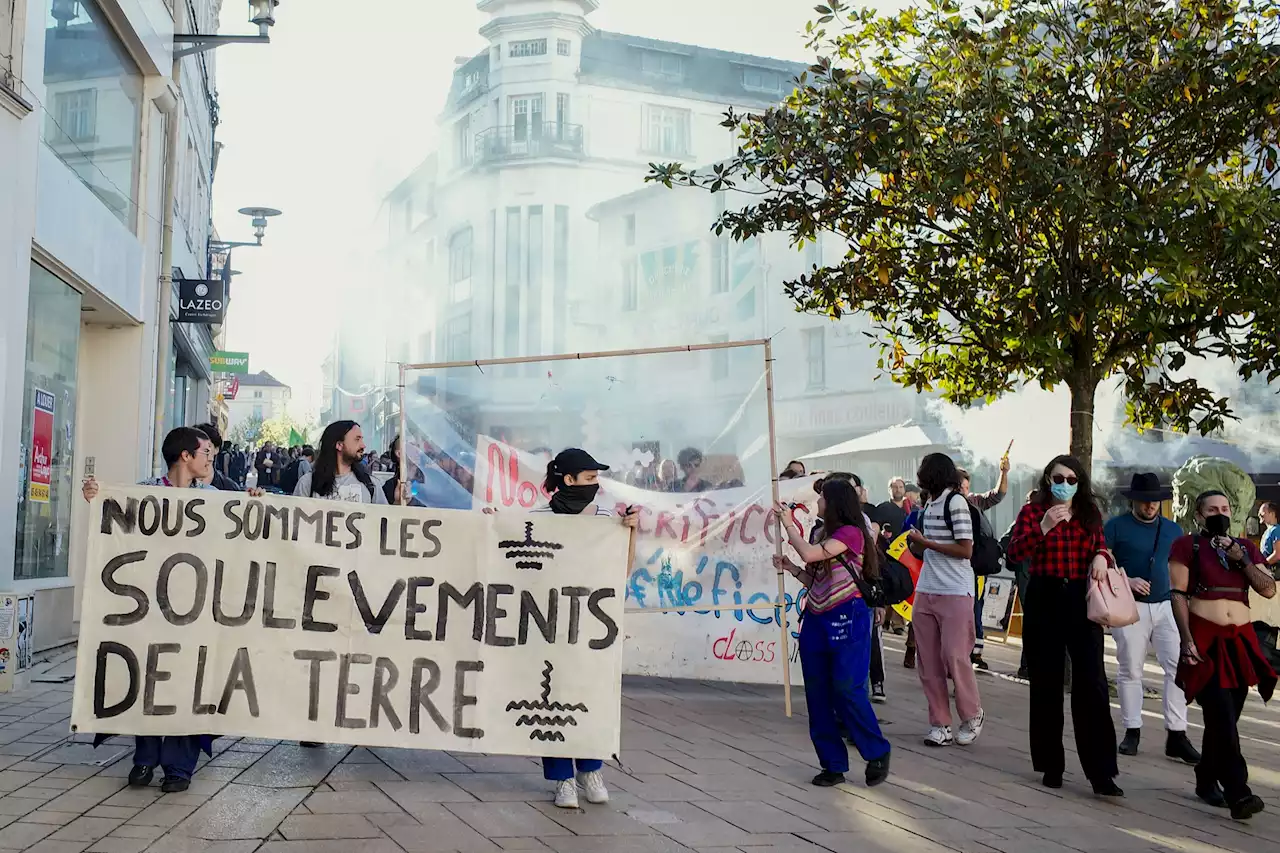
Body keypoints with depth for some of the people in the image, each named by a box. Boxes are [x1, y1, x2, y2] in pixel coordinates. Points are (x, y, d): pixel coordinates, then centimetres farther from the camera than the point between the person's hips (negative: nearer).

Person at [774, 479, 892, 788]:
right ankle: (833, 764, 13)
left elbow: (808, 554, -20)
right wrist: (790, 568, 5)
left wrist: (788, 523, -9)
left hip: (846, 619, -8)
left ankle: (877, 754, 11)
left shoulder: (851, 532, -8)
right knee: (818, 696, 6)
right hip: (816, 621, 8)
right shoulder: (826, 536, 17)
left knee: (848, 691, -8)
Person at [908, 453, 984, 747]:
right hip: (926, 593, 8)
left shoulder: (955, 501, -9)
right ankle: (940, 724, 11)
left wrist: (925, 542, -12)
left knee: (955, 657, -5)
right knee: (928, 661, 4)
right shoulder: (930, 504, 14)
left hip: (955, 593, -8)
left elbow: (965, 550, -15)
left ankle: (972, 716, 15)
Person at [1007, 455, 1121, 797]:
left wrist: (1101, 556, -1)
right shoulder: (1033, 511, 0)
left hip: (1082, 601, 2)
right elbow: (1013, 552, -13)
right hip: (1043, 601, -1)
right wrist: (1044, 527, -27)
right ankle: (1051, 765, 17)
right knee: (1046, 683, 5)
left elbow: (1101, 544, 23)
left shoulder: (1090, 513, 9)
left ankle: (1101, 772, -5)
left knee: (1091, 684, -7)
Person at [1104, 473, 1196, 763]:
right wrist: (1126, 581, -17)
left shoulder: (1173, 530, 12)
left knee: (1178, 667, -7)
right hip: (1130, 608, -3)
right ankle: (1132, 731, 15)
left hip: (1166, 607, 3)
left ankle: (1176, 736, -2)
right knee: (1130, 671, 3)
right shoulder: (1116, 527, 0)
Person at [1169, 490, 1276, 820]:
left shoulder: (1246, 547, 15)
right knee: (1223, 719, -12)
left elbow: (1269, 590, 5)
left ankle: (1206, 781, 25)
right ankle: (1238, 793, -14)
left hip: (1241, 642, 5)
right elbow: (1178, 595, -6)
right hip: (1205, 641, -5)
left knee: (1225, 718, 10)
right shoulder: (1187, 546, 0)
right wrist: (1187, 640, -14)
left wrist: (1241, 558, -6)